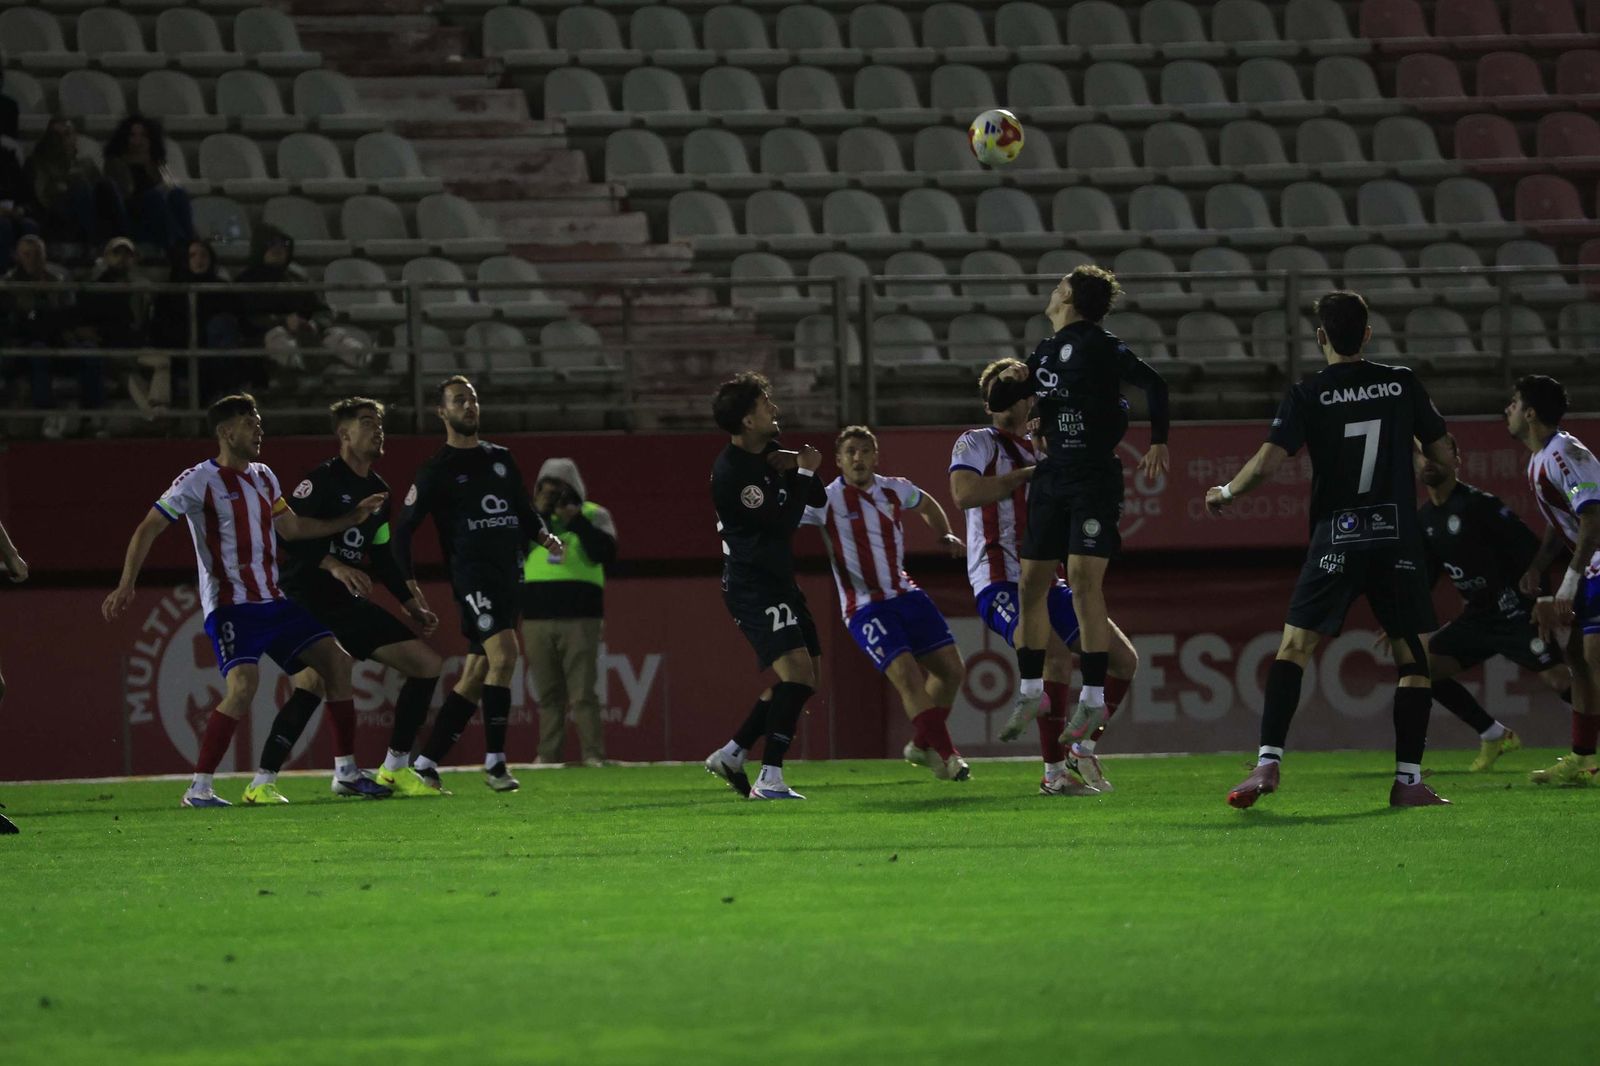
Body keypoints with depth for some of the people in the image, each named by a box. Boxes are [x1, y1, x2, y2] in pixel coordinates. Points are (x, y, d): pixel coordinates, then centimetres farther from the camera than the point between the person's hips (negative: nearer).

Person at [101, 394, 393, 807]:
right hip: (229, 607, -8)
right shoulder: (200, 481, -9)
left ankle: (346, 773, 13)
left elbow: (291, 527, 26)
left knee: (336, 662, 3)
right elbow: (148, 529, -10)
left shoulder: (263, 476, 13)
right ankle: (199, 788, -19)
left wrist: (353, 518, 23)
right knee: (243, 684, -27)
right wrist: (125, 586, -20)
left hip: (272, 602, 8)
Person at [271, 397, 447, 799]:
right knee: (313, 680, -29)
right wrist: (333, 565, -28)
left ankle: (395, 769, 14)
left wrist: (412, 604, 19)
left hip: (350, 603, 9)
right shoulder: (324, 479, -11)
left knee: (428, 664, 7)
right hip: (307, 600, -9)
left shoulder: (377, 491, 15)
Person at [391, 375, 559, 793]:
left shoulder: (501, 458, 17)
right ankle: (494, 762, -20)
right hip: (471, 574, -6)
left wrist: (543, 535, 3)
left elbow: (524, 509, 24)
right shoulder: (437, 469, 1)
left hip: (507, 577, 6)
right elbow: (403, 529, 2)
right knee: (503, 654, -22)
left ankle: (426, 762, 12)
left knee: (476, 675, 5)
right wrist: (408, 583, -7)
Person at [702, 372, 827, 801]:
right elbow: (783, 523, -21)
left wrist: (797, 467, -4)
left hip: (778, 583, 10)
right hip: (751, 586, -10)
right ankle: (769, 779, -24)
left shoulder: (767, 452, 10)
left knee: (809, 670, 15)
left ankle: (731, 754, 20)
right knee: (796, 670, -22)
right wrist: (804, 471, -11)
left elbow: (818, 500, 15)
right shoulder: (731, 472, -20)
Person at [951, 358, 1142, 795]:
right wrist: (1027, 474, -15)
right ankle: (1054, 773, -22)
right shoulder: (975, 444, 1)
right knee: (1056, 656, -31)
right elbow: (963, 493, -18)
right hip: (999, 583, -8)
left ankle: (1081, 751, 16)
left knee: (1123, 657, 2)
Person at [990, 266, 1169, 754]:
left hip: (1094, 477, -8)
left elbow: (1151, 381, -14)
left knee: (1083, 582, -14)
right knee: (1032, 582, 7)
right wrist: (1012, 380, 1)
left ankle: (1094, 698, -12)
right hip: (1051, 476, 8)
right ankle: (1030, 690, 18)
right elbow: (1000, 403, 23)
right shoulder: (1046, 351, 16)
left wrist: (1157, 442, -17)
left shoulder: (1095, 344, -7)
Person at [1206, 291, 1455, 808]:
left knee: (1294, 646, 3)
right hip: (1397, 541, 1)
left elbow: (1266, 463, -10)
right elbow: (1442, 455, 8)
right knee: (1413, 656, 7)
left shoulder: (1307, 395, -2)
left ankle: (1268, 762, -9)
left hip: (1335, 540, -1)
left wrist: (1225, 493, 7)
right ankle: (1408, 779, 1)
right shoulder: (1402, 384, 4)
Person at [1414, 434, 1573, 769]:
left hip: (1514, 612, -8)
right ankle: (1493, 737, 11)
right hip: (1479, 616, 8)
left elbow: (1529, 549, -17)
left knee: (1559, 681, -19)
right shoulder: (1424, 519, 9)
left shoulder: (1479, 504, -14)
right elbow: (1425, 576, 19)